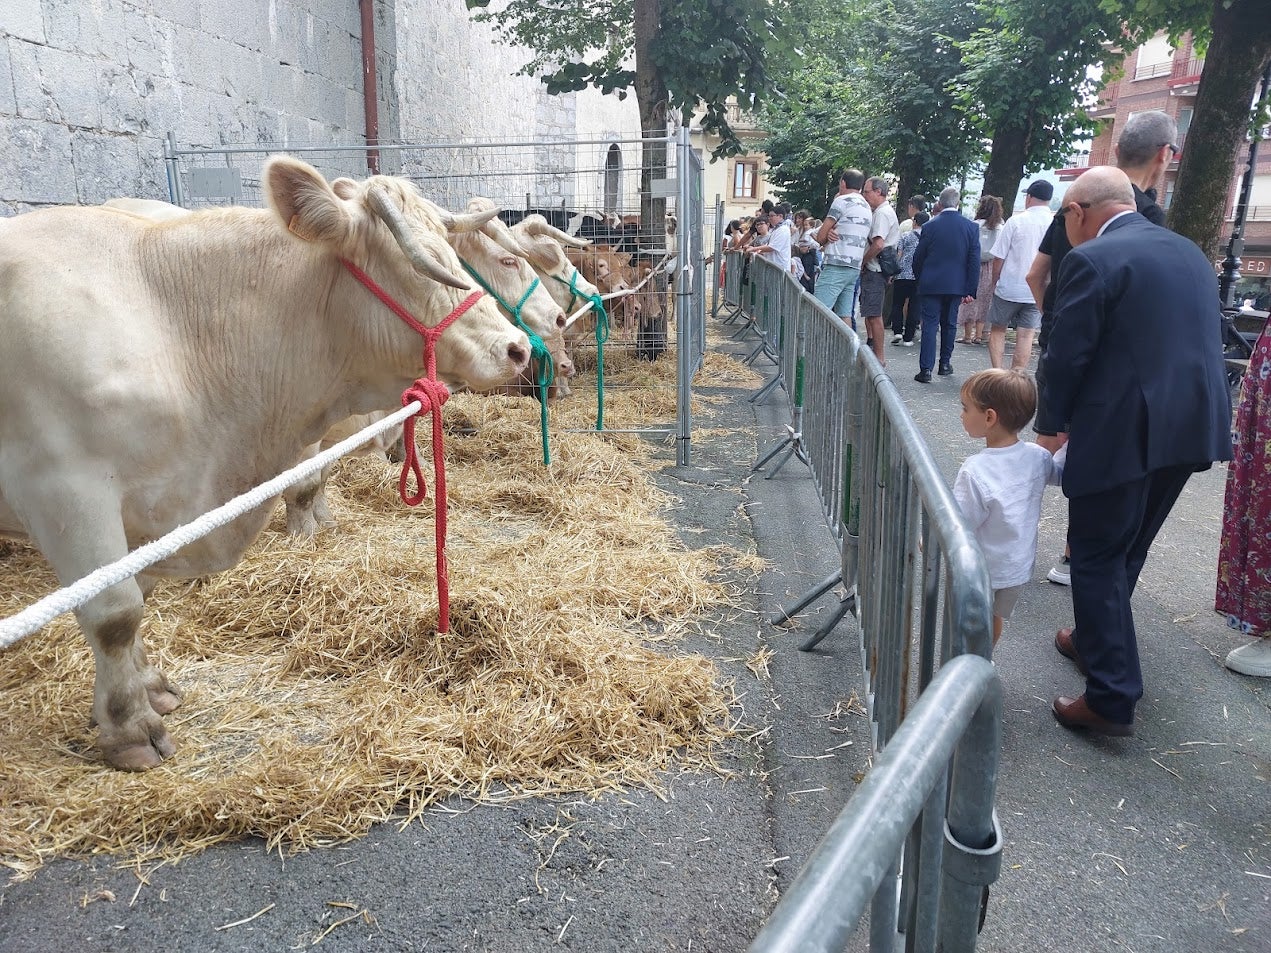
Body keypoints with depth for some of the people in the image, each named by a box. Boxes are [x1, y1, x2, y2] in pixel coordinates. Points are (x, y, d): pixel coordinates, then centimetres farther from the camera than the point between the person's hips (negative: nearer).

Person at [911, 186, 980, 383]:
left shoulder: (930, 226, -7)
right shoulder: (971, 227, -2)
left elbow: (918, 257, -1)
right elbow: (974, 261, -3)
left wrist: (920, 278, 16)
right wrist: (970, 290, 1)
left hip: (931, 284, -2)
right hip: (956, 284, 2)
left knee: (930, 324, 0)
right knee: (949, 324, 16)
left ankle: (926, 369, -6)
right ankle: (945, 363, 25)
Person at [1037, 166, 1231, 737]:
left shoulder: (1093, 260, -12)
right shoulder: (1190, 253, 14)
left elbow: (1065, 356, -12)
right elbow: (1199, 343, 18)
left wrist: (1050, 427, 1)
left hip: (1123, 433, -8)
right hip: (1192, 428, 8)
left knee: (1097, 559, 2)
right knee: (1126, 550, 23)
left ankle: (1112, 699, 4)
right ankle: (1096, 641, 40)